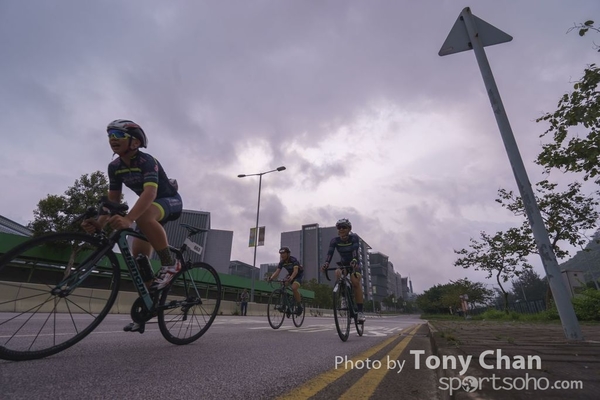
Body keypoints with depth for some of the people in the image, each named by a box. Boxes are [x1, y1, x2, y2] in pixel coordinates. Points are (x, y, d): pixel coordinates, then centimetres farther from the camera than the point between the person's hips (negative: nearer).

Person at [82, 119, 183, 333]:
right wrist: (99, 223, -21)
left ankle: (170, 263, -25)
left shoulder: (147, 161, -25)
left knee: (143, 216, -41)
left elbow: (150, 192, -40)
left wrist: (128, 219, -54)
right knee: (138, 258, -1)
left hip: (171, 201, -7)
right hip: (148, 207, 7)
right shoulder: (114, 167, -4)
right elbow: (113, 200, -3)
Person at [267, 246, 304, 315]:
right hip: (290, 274, 6)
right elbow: (277, 271, -22)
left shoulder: (293, 260, -29)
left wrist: (291, 278, -62)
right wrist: (271, 278, -41)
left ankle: (299, 305, -10)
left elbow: (295, 270, -43)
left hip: (299, 274, -6)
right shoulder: (282, 262, -13)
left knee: (294, 288, -29)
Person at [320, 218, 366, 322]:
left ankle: (360, 311, -18)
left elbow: (355, 250, -38)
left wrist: (354, 261, -59)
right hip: (343, 263, 2)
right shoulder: (335, 240, -18)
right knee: (338, 273, -29)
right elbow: (330, 252, -30)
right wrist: (326, 263, -50)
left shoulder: (354, 237, -23)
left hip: (354, 264, -2)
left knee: (356, 282, -25)